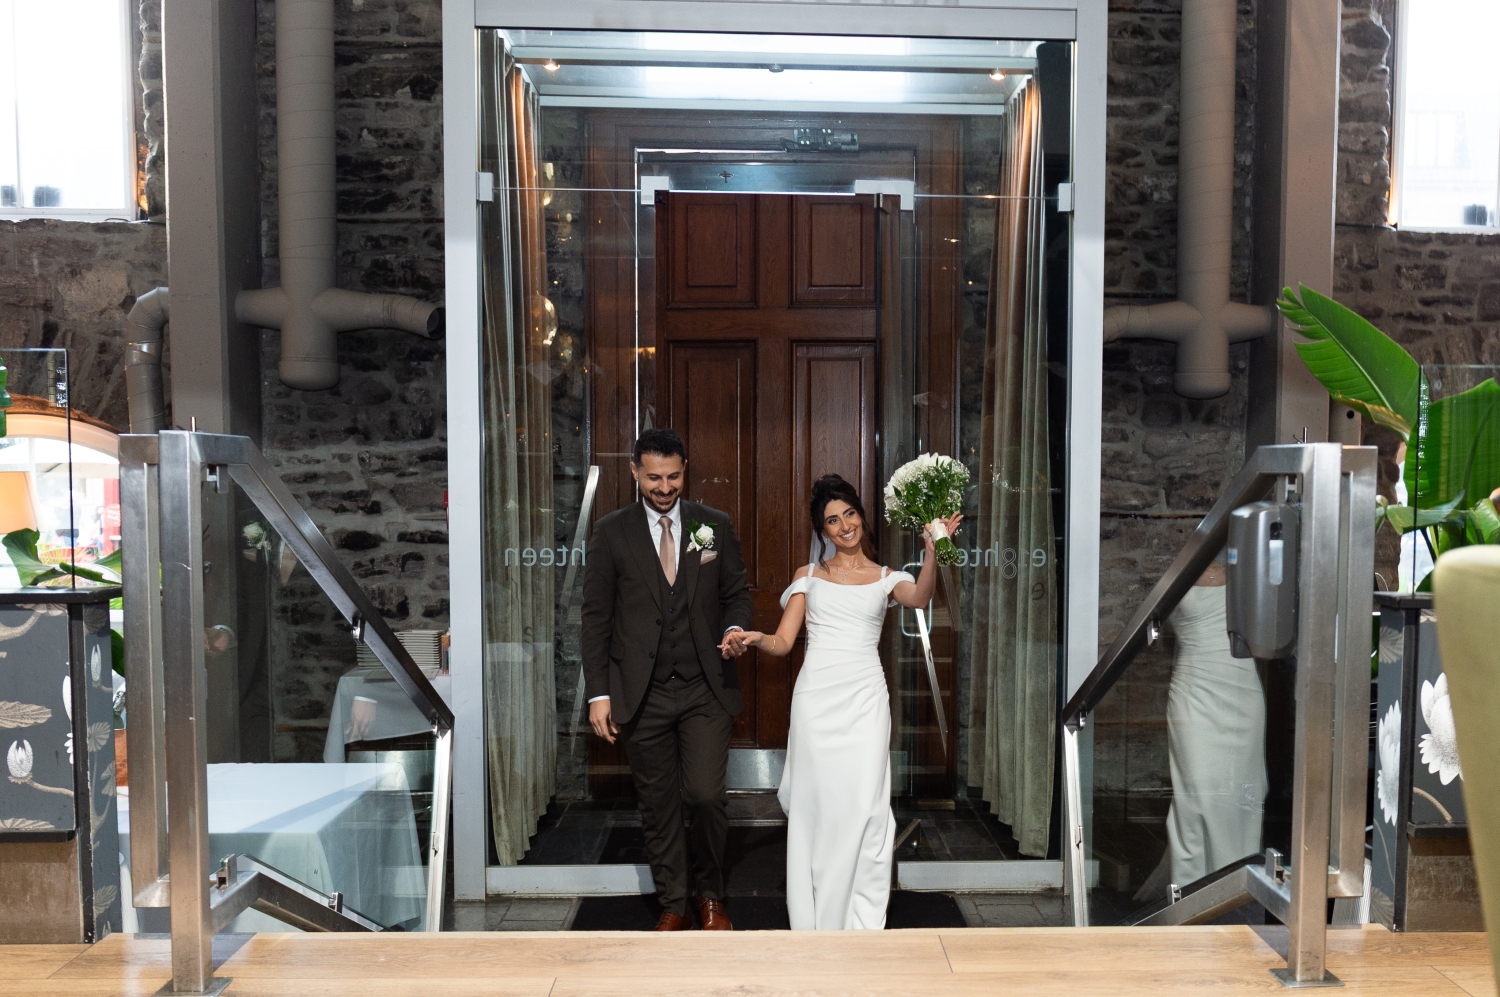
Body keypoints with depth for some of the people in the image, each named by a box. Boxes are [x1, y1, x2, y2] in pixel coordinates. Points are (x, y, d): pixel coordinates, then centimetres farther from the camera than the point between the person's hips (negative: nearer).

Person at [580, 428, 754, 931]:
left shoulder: (715, 525, 4)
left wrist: (735, 629, -11)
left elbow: (737, 592, 12)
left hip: (706, 687, 0)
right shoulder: (611, 532, 1)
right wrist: (598, 693, -3)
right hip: (642, 694, 0)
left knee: (707, 795, -5)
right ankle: (673, 903, 29)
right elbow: (596, 616, 1)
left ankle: (708, 893, 23)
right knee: (658, 805, 9)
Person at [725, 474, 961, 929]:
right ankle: (814, 921, 14)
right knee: (815, 803, 1)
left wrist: (933, 550, -27)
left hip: (864, 696, 0)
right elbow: (783, 642, 7)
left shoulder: (885, 577, 13)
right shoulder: (808, 576, 14)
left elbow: (919, 597, -10)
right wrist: (754, 638, -14)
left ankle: (863, 920, 6)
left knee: (866, 805, -7)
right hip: (816, 694, 1)